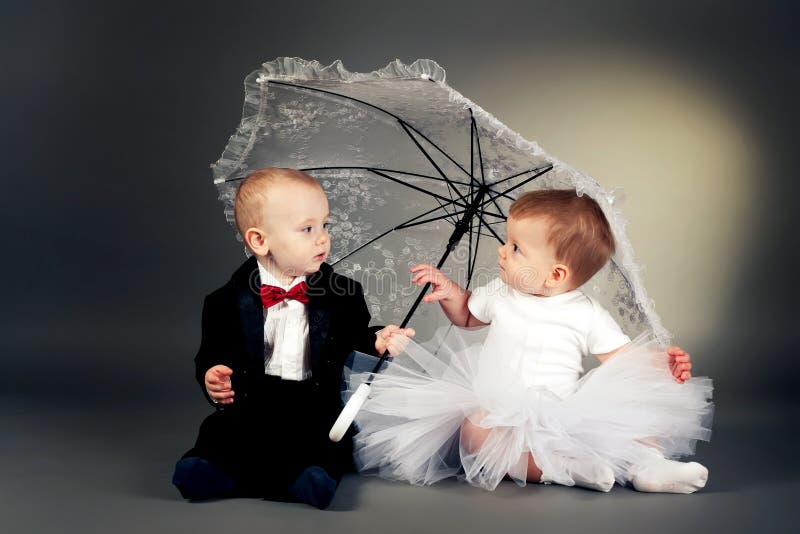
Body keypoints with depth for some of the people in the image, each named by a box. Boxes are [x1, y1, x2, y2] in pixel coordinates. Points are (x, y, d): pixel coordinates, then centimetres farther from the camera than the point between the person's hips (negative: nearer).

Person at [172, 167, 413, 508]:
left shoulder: (341, 294, 3)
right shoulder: (228, 301, 1)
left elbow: (354, 338, 13)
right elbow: (211, 355, 9)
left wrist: (376, 341, -8)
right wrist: (211, 378, -12)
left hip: (316, 406, 0)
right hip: (251, 406, 1)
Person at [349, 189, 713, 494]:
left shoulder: (587, 314, 0)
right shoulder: (500, 294, 8)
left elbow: (622, 357, 3)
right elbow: (466, 315, 27)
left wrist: (661, 363, -15)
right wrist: (450, 291, 7)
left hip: (563, 413, 1)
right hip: (495, 408, 0)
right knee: (475, 434, -35)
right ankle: (562, 469, -40)